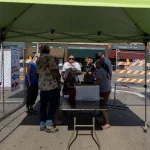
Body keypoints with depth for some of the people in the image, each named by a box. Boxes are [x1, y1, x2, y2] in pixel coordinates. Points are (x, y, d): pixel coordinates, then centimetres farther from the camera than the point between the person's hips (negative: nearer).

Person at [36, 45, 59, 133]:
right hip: (52, 85, -6)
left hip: (42, 86, 7)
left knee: (43, 105, 10)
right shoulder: (50, 58, -8)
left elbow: (38, 73, 14)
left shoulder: (38, 61, 12)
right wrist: (58, 81, -3)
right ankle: (49, 125, -6)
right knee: (53, 105, -2)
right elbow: (55, 72, -14)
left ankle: (43, 124, 16)